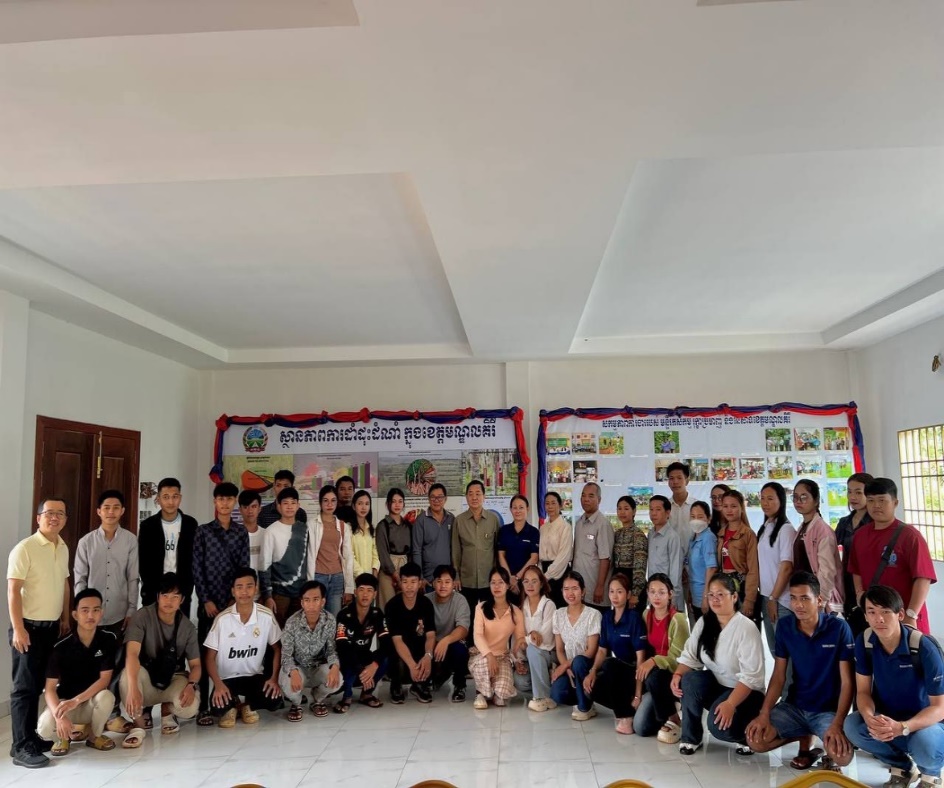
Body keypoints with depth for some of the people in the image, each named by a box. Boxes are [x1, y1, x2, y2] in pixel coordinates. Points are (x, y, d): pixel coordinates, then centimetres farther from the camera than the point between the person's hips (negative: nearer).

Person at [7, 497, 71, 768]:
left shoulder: (63, 548, 8)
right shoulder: (24, 548, -14)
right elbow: (13, 590, -16)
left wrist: (65, 619, 16)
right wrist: (18, 628, -19)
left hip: (52, 626, 7)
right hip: (29, 626, -7)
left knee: (38, 684, 14)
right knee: (24, 687, -1)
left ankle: (30, 736, 25)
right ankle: (21, 747, 6)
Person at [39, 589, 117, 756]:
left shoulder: (109, 639, -12)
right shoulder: (61, 647, -16)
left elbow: (105, 679, -15)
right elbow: (50, 688, -17)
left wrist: (76, 701, -28)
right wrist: (59, 716, -35)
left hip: (93, 701, 1)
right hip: (65, 701, -1)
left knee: (106, 697, -34)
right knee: (45, 727, -32)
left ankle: (94, 735, -2)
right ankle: (64, 736, 6)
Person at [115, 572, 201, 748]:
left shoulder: (188, 627, -6)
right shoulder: (142, 616, -17)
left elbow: (195, 664, -2)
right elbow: (132, 653, -30)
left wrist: (191, 685, -26)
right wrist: (133, 688, -46)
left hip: (174, 678, 2)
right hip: (146, 680, -2)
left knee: (189, 706, -30)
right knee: (128, 673, -38)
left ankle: (167, 710, 10)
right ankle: (138, 724, -14)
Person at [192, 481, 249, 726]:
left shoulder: (241, 533, 7)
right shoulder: (203, 532, 3)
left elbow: (244, 567, 4)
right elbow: (197, 569, -1)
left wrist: (236, 598, -6)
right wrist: (206, 600, -8)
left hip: (234, 601, 2)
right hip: (209, 601, -1)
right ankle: (204, 706, 2)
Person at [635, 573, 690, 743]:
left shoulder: (677, 619, -17)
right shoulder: (646, 615, 3)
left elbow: (678, 657, -19)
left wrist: (654, 661, -32)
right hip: (653, 675, 5)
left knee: (654, 678, -38)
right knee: (640, 727, -9)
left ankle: (673, 720, -13)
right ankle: (666, 708, 20)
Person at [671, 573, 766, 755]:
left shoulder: (747, 628, -21)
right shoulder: (703, 623, -2)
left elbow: (751, 676, -25)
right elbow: (690, 656, -3)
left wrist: (730, 704, -34)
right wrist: (677, 675, -24)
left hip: (745, 693, -5)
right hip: (716, 686, 5)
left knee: (719, 726, -31)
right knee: (690, 679, -27)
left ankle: (747, 733, 5)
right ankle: (690, 736, -9)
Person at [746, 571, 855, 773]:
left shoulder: (839, 628, -15)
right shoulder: (784, 626, -5)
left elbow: (847, 682, -13)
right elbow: (778, 677, -1)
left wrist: (837, 723, -26)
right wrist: (764, 713, -14)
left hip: (828, 709, -4)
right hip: (794, 706, 4)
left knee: (842, 755, -33)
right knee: (756, 740, -17)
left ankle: (829, 758, 7)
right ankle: (804, 737, 12)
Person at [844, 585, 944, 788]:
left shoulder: (924, 647, -26)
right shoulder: (864, 642, -13)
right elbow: (863, 692, -7)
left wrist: (902, 727, -38)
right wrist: (870, 717, -31)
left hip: (925, 721, -3)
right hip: (887, 718, 4)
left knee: (924, 744, -37)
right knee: (851, 725, -26)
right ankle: (903, 767, 5)